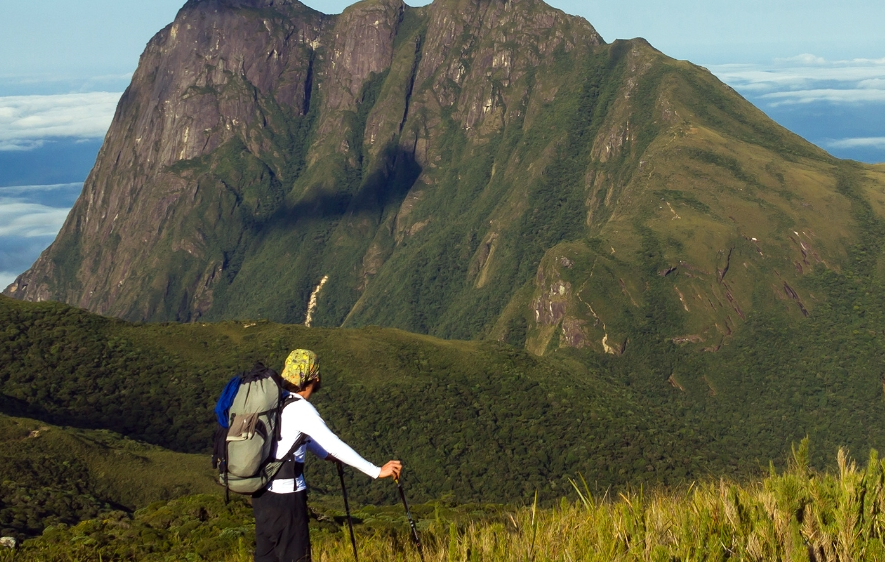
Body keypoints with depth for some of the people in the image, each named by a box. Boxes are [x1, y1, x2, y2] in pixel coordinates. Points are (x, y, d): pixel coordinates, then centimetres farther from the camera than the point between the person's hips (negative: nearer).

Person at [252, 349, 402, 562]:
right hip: (286, 494, -8)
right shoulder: (300, 409, -15)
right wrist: (377, 472, -17)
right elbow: (335, 446, -19)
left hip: (262, 491, 9)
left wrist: (325, 454, 38)